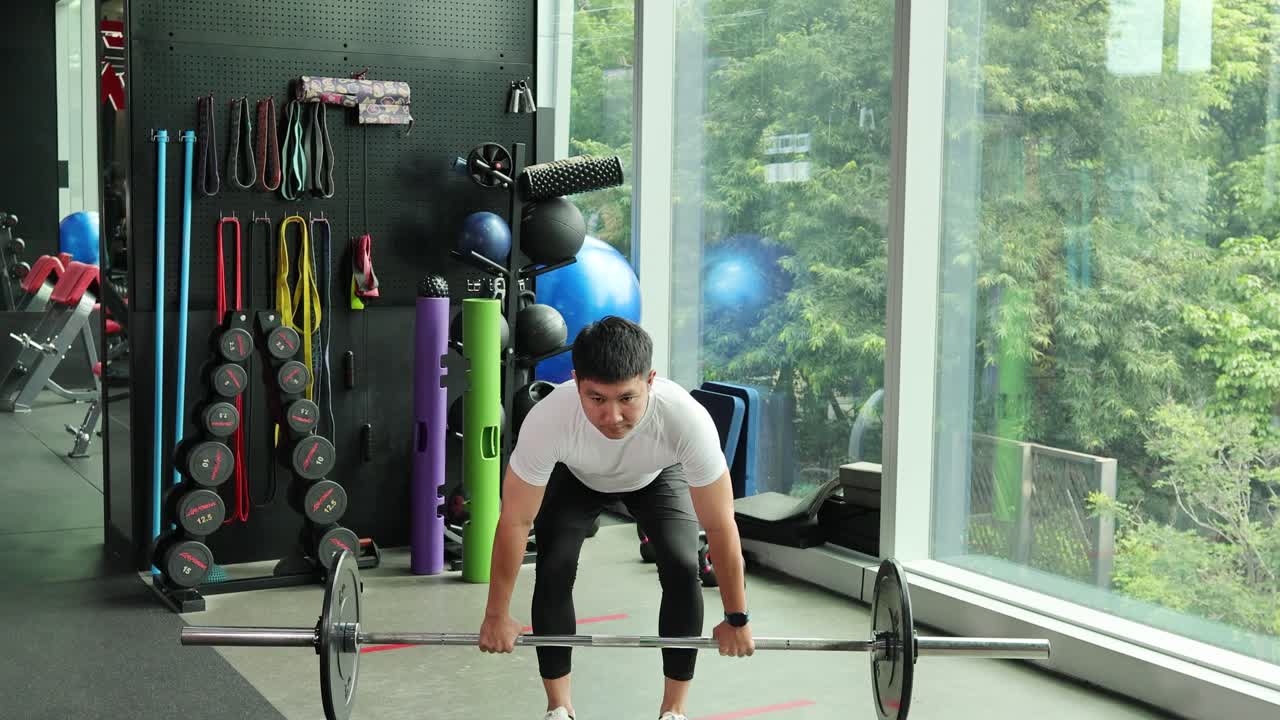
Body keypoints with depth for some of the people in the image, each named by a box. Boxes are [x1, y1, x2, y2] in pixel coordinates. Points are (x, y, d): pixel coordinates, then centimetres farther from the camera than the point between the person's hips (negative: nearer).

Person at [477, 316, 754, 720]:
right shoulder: (547, 421, -43)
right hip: (575, 476, 0)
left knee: (683, 569, -17)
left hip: (657, 475, 0)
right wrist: (497, 616, -20)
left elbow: (720, 526, -31)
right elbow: (515, 522, -28)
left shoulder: (687, 420, -45)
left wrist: (737, 618, -23)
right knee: (553, 571, -15)